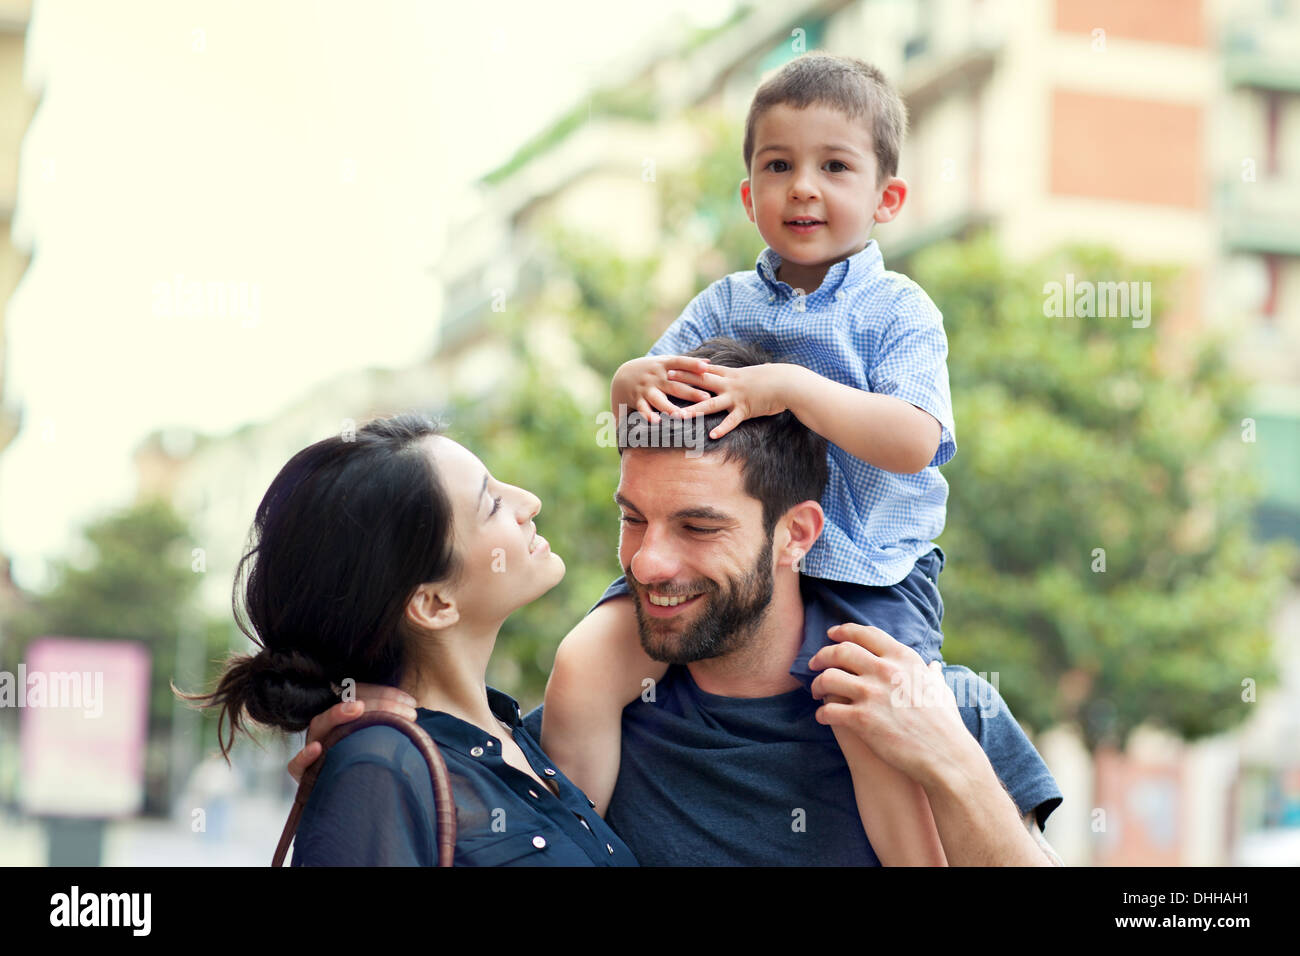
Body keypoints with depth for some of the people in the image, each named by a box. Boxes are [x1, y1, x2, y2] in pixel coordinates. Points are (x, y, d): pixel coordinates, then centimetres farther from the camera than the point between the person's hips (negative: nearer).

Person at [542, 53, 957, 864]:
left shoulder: (897, 310, -1)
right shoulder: (726, 304, 12)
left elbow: (914, 441, -16)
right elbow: (634, 390, 12)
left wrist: (791, 386, -25)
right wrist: (640, 379, -13)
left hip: (862, 576, -4)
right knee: (584, 665, -13)